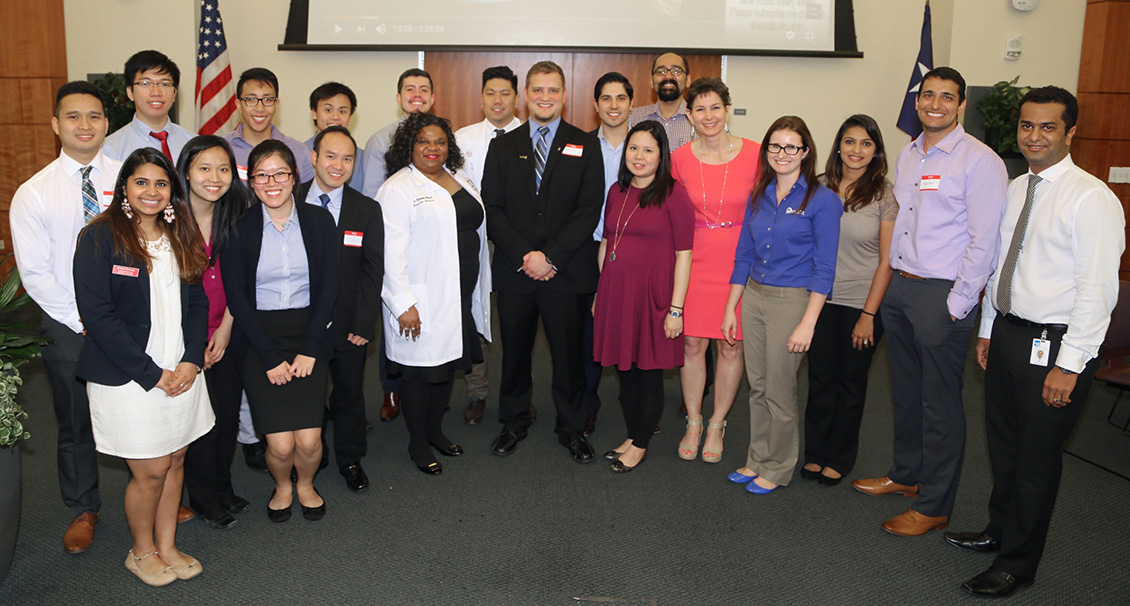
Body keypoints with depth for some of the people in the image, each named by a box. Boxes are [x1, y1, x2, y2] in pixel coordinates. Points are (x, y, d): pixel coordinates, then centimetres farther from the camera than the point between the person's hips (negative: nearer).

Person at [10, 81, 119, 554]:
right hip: (68, 326, 0)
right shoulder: (33, 194, -4)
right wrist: (83, 320, -11)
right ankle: (83, 509, 36)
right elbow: (36, 274, -5)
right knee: (76, 423, 14)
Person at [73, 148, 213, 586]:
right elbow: (97, 314, -15)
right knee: (150, 471, 2)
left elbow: (197, 302, 11)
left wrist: (192, 360, -4)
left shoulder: (181, 238, 10)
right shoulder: (100, 237, -9)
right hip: (126, 378, -5)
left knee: (175, 460, 12)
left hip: (181, 373, 5)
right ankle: (141, 553, 26)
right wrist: (153, 373, -15)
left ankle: (166, 547, 30)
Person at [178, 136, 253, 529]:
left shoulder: (234, 217, 0)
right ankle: (205, 498, 26)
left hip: (224, 336, 4)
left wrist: (226, 327, -2)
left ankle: (223, 488, 34)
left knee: (229, 416, 11)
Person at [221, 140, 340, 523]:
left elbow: (328, 288, 1)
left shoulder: (319, 220, 2)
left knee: (308, 440, -10)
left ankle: (306, 484, 25)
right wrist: (270, 358, -10)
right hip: (258, 337, -1)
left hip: (309, 334, 1)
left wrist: (309, 350, -7)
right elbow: (236, 298, -4)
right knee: (280, 444, -10)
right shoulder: (239, 228, -2)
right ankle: (282, 488, 26)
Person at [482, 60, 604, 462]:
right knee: (515, 351, 11)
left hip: (567, 273, -1)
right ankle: (514, 424, 29)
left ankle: (571, 429, 24)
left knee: (568, 353, 6)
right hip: (513, 271, 2)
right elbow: (492, 208, 2)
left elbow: (590, 208, -5)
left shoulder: (585, 146, 4)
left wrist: (550, 256, -13)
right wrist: (523, 256, -10)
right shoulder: (503, 146, 10)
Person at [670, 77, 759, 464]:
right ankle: (693, 423, 24)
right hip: (695, 259, 1)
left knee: (731, 345, 6)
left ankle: (716, 426, 24)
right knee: (692, 343, 5)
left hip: (739, 261, -1)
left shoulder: (754, 155, -7)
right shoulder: (680, 159, -1)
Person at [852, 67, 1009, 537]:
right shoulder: (907, 155, 12)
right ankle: (906, 475, 37)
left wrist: (957, 304, -15)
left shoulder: (979, 161, -11)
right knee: (905, 392, 19)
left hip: (943, 295, -7)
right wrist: (891, 281, 13)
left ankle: (934, 507, 15)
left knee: (940, 404, 2)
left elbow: (984, 241, -14)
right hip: (899, 287, 7)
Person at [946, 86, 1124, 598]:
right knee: (1003, 442, 20)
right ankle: (1000, 531, 41)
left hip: (1053, 345, -7)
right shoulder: (1015, 189, 9)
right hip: (1006, 332, 7)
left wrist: (1069, 365, -21)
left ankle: (1016, 565, 23)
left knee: (1037, 457, 6)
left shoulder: (1092, 199, -16)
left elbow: (1098, 288, -19)